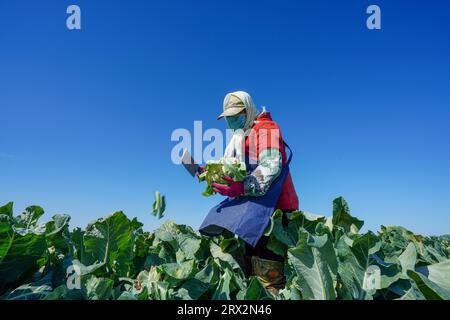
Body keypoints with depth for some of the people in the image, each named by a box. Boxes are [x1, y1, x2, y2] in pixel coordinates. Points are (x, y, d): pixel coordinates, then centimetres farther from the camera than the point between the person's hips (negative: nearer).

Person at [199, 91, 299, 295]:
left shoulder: (265, 128, -1)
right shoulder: (238, 138, 26)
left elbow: (271, 166, -17)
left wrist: (243, 188, -28)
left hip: (271, 207, -9)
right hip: (248, 204, 9)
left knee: (268, 271, -13)